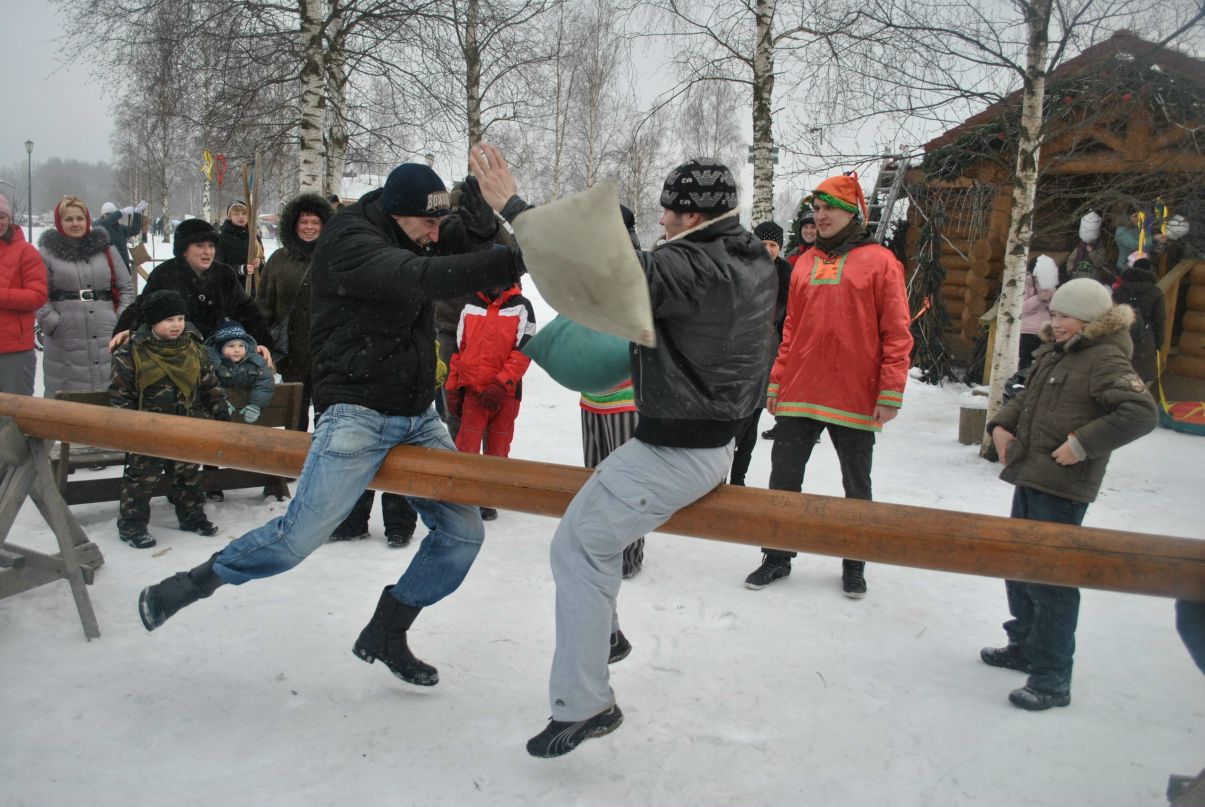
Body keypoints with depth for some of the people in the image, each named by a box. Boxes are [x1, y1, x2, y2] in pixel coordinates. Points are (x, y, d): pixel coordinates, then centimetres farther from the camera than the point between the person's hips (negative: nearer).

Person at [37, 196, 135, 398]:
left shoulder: (105, 248, 13)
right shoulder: (47, 252, 6)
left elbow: (126, 287, 13)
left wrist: (121, 320, 3)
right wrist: (52, 322, -10)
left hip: (106, 338, 2)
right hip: (65, 341, -2)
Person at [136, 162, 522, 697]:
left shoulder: (404, 232, 9)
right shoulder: (349, 240, -15)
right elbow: (417, 278, -31)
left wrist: (479, 217, -19)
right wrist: (513, 262, -38)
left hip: (418, 419, 8)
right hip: (359, 413, -8)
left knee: (462, 531, 4)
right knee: (300, 535, -11)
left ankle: (385, 634, 20)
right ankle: (190, 584, 16)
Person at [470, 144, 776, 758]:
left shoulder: (695, 267, -24)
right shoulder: (753, 262, 6)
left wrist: (511, 206, -26)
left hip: (674, 453, -10)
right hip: (717, 440, 10)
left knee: (578, 547, -3)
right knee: (596, 526, 25)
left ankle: (584, 704, 5)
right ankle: (604, 631, 37)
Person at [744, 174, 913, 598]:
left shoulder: (879, 261, -3)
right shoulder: (805, 263, 11)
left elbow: (897, 333, -6)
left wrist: (891, 393, -12)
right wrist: (777, 381, 9)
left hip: (855, 398, -4)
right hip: (799, 394, 4)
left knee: (857, 487, 11)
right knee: (783, 479, 8)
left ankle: (854, 563, 28)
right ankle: (777, 556, 23)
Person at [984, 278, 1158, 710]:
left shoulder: (1105, 360, -13)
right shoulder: (1053, 353, 13)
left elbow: (1141, 412, -24)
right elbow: (1027, 397, 25)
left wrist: (1083, 444, -23)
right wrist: (1002, 424, 8)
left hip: (1062, 488, -9)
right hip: (1029, 478, 9)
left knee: (1050, 578, -6)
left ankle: (1052, 678, 4)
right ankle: (1025, 646, 37)